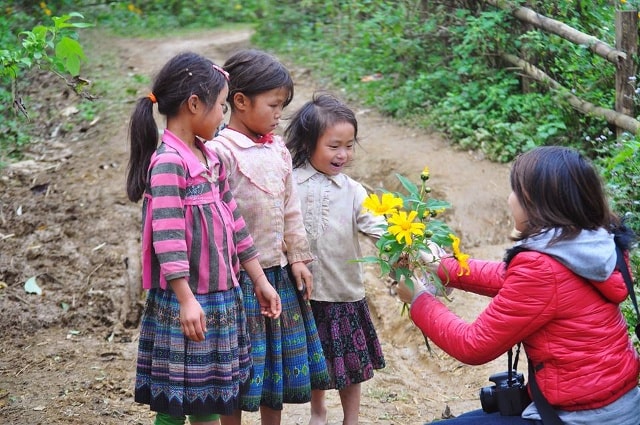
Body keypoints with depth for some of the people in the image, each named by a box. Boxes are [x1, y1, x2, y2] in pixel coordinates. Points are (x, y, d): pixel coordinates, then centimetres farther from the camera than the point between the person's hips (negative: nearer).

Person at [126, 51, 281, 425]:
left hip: (221, 295, 9)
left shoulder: (209, 158, 11)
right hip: (186, 303, -9)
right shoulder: (168, 161, -16)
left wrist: (260, 280, 18)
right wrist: (186, 299, -25)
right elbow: (167, 236, -21)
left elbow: (233, 221, 16)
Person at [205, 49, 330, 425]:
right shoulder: (221, 152, -15)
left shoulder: (279, 150, 8)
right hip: (239, 275, -7)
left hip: (278, 271, 7)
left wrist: (298, 258, 11)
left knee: (280, 359, 16)